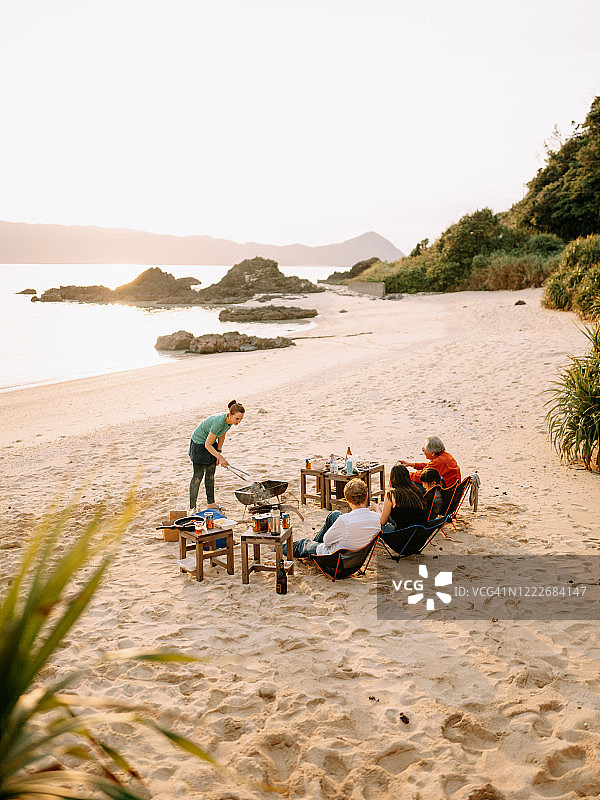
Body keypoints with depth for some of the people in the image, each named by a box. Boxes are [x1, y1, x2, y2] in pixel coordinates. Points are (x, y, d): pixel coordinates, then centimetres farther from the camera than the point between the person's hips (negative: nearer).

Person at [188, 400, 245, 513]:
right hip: (199, 443, -8)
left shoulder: (230, 420, -13)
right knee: (198, 476, -5)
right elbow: (207, 445, -29)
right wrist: (221, 457, -29)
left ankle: (211, 503, 22)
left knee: (211, 474, 12)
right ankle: (192, 508, 2)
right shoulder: (219, 422, -36)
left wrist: (219, 451, 3)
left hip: (211, 443, 8)